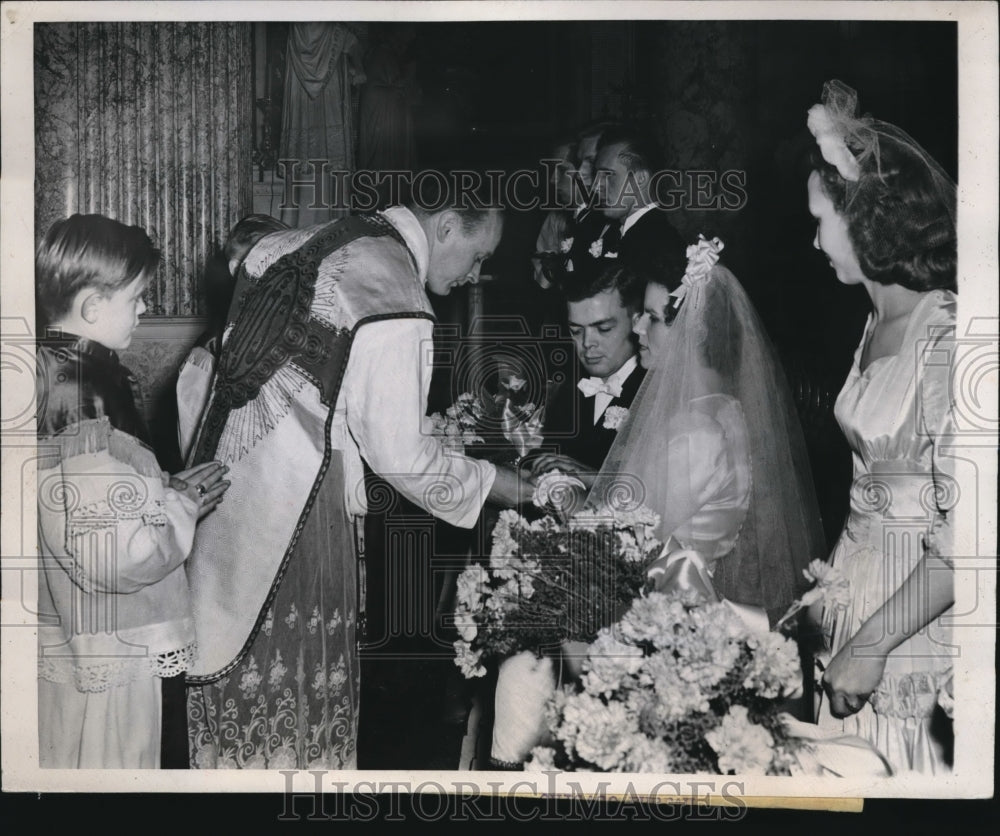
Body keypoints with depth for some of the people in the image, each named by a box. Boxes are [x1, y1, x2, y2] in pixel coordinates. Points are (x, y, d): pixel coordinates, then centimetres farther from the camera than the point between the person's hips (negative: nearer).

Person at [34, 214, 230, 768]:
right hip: (106, 660, -10)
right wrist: (184, 504, -14)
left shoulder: (54, 374, 6)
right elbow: (116, 554, -29)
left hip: (65, 642, 10)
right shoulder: (80, 396, -25)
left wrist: (165, 490, 7)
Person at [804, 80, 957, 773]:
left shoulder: (948, 340, -19)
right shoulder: (879, 323, 7)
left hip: (918, 614, -7)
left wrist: (871, 645, -17)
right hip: (858, 587, 7)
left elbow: (965, 542, -21)